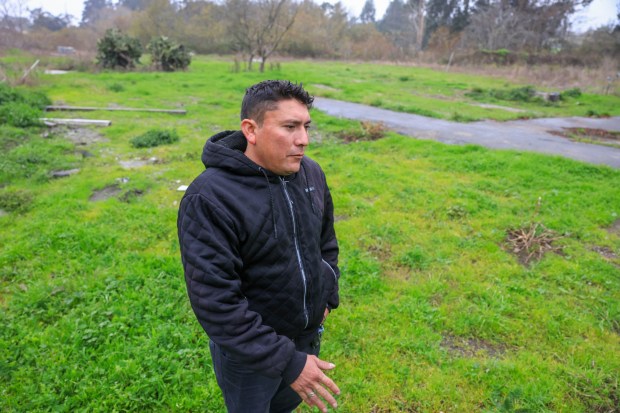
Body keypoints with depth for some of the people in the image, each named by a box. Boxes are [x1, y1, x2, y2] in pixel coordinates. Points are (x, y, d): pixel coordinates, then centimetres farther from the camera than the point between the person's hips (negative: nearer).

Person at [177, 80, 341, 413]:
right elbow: (215, 302, -29)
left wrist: (327, 295, 8)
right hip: (247, 349, -5)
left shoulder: (311, 172, -7)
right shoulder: (209, 198, -28)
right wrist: (287, 361, -27)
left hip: (308, 333, 6)